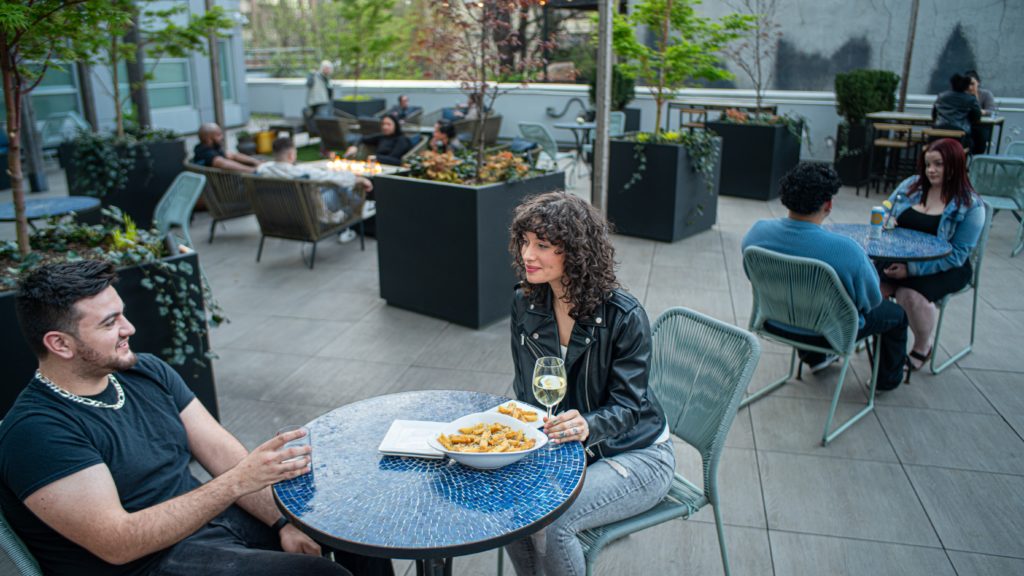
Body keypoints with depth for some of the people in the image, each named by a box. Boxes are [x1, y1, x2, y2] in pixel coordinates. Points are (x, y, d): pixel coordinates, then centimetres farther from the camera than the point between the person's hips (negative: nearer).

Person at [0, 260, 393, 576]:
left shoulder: (147, 372, 4)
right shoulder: (36, 431, -18)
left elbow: (223, 452, 1)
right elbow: (118, 544, -25)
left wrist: (284, 522, -11)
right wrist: (239, 481, -31)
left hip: (208, 518, 8)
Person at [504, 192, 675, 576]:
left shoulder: (624, 316, -22)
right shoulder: (525, 305, -5)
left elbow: (628, 405, -19)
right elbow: (527, 389, 3)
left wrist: (588, 426, -39)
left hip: (635, 454, -5)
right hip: (564, 448, 5)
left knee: (551, 523, -26)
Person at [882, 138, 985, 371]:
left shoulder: (970, 205, -5)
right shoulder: (910, 185, 9)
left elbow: (957, 255, -11)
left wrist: (912, 269, -22)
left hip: (944, 269, -4)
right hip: (900, 259, 4)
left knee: (911, 295, -32)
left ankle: (922, 349, -2)